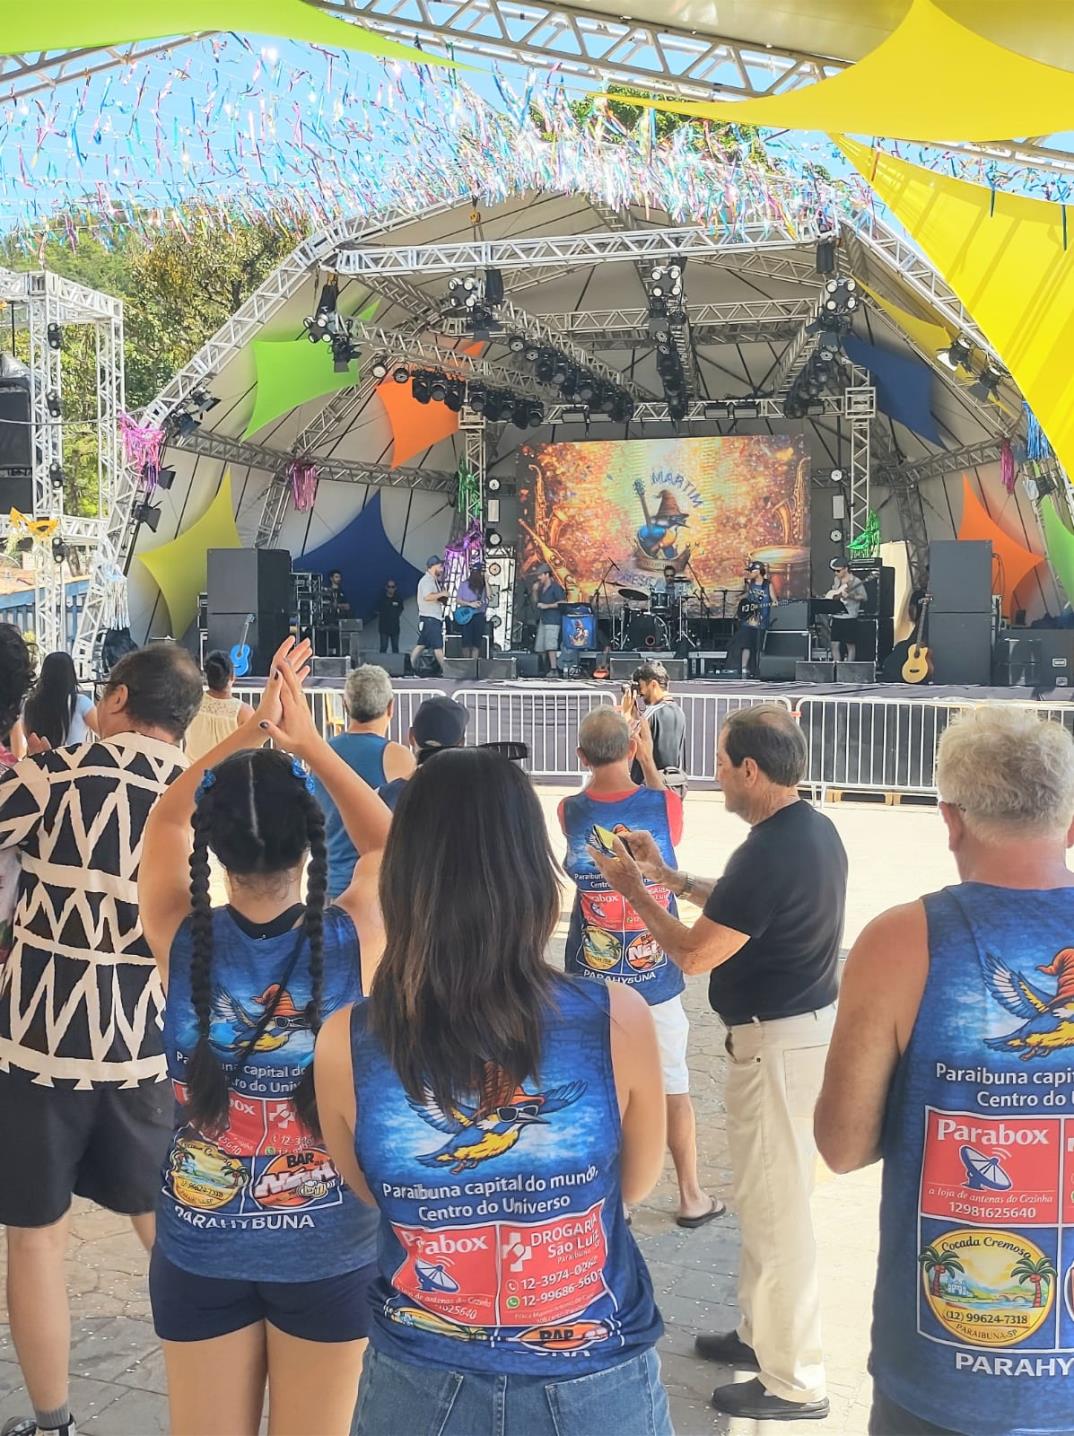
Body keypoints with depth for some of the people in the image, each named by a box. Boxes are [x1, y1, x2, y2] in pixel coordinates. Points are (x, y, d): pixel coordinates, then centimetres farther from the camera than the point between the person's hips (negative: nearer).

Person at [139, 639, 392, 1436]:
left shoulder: (182, 939, -17)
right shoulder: (354, 938, -19)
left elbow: (166, 818, 3)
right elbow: (388, 841, 3)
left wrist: (251, 731, 1)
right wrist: (309, 744, -1)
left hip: (200, 1252, 1)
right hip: (331, 1254, 0)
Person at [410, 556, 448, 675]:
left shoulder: (433, 580, 18)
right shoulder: (427, 580, -14)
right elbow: (427, 597, -28)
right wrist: (442, 594, -17)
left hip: (434, 617, 10)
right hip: (429, 617, -10)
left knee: (421, 644, 10)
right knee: (438, 645, -7)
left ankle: (412, 667, 13)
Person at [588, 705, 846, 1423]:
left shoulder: (770, 850, -26)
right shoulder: (814, 828, 5)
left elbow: (694, 954, -21)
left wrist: (633, 891, -8)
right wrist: (673, 877, 17)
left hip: (776, 1041, -10)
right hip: (806, 1021, 10)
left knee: (775, 1205, 1)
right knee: (769, 1195, 22)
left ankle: (793, 1381, 14)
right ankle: (763, 1332, 38)